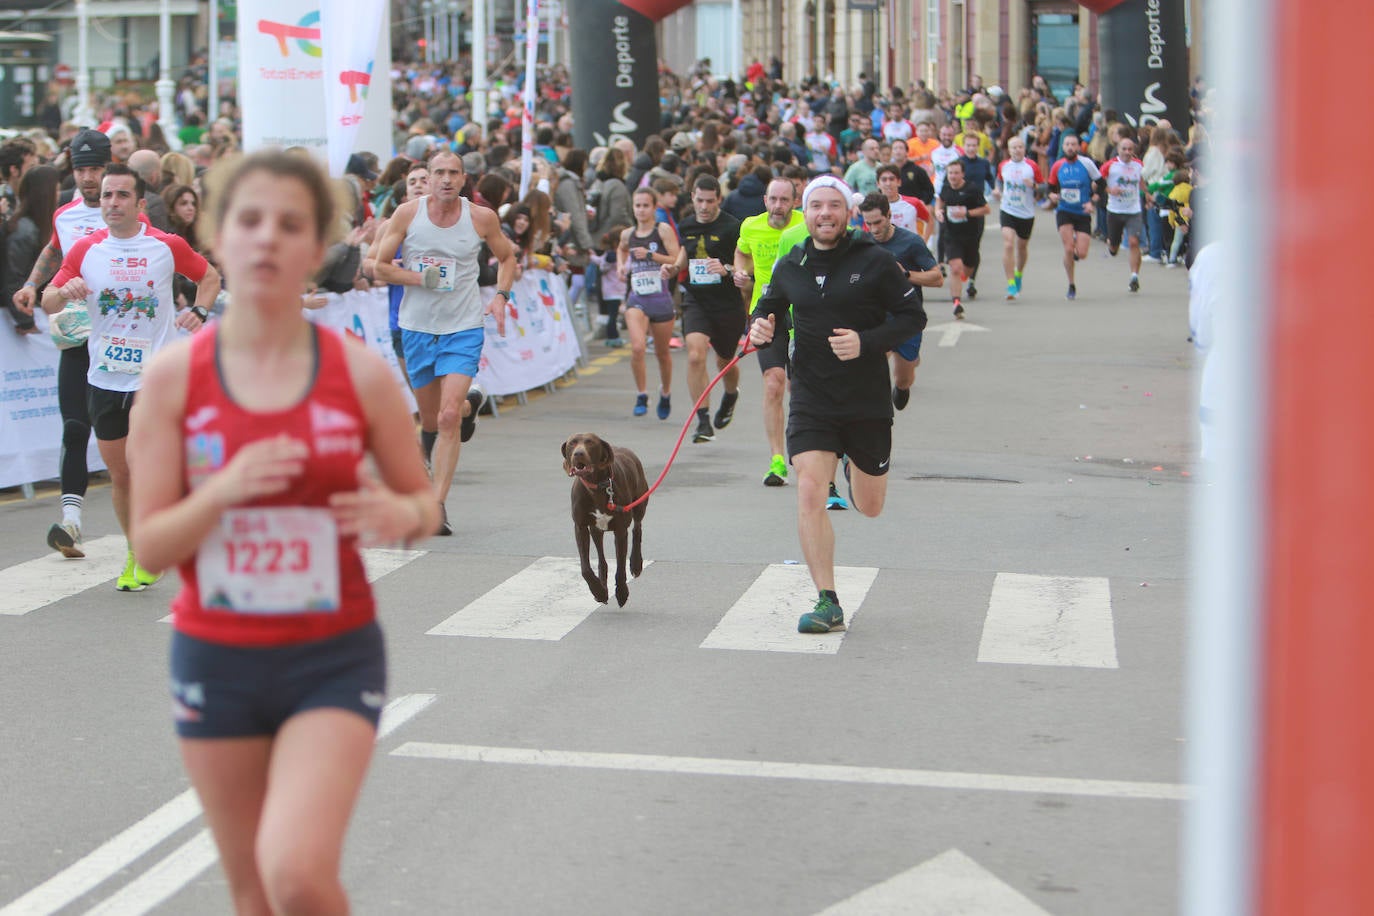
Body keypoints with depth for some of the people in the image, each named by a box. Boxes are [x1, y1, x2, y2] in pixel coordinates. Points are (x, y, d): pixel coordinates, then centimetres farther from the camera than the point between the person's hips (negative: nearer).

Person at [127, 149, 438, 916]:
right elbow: (150, 545, -5)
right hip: (215, 658, 2)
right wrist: (222, 490, -24)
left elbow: (425, 503, 6)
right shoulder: (175, 374, -5)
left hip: (335, 658, -2)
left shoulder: (361, 373, -7)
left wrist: (400, 515, -18)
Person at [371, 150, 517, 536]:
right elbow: (380, 266, -1)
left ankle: (438, 505, -10)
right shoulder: (407, 213, -5)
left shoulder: (482, 217, -4)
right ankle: (470, 403, 49)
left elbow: (508, 257, 13)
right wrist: (421, 278, -17)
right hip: (417, 327, 2)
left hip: (464, 329, -2)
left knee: (448, 417, -16)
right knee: (430, 421, 14)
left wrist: (501, 296, -3)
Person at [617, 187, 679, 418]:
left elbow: (677, 260, -11)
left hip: (660, 298, -2)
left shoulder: (663, 230, -4)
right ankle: (642, 395, -5)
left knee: (662, 352, 12)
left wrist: (650, 254, -18)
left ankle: (665, 394, 37)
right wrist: (621, 265, 14)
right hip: (636, 298, 2)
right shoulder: (628, 234, 8)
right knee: (637, 347, -20)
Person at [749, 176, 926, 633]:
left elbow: (913, 316, -5)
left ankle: (855, 468, 50)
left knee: (870, 507, 12)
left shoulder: (875, 261, -7)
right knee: (809, 494, -15)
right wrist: (762, 328, -6)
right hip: (811, 400, 1)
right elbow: (771, 310, 18)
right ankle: (827, 603, -9)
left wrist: (866, 342, -20)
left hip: (868, 401, -1)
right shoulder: (790, 267, 3)